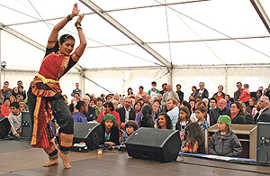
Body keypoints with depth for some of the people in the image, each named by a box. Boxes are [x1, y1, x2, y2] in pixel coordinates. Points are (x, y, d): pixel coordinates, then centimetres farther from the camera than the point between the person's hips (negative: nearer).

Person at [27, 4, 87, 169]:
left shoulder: (70, 60, 10)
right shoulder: (51, 51, 12)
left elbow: (83, 43, 2)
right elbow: (56, 29, 6)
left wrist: (78, 25, 14)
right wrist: (71, 16, 5)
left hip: (53, 92, -1)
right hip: (36, 89, 1)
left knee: (68, 119, -22)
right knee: (40, 124, 2)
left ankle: (64, 152, -4)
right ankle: (53, 157, 16)